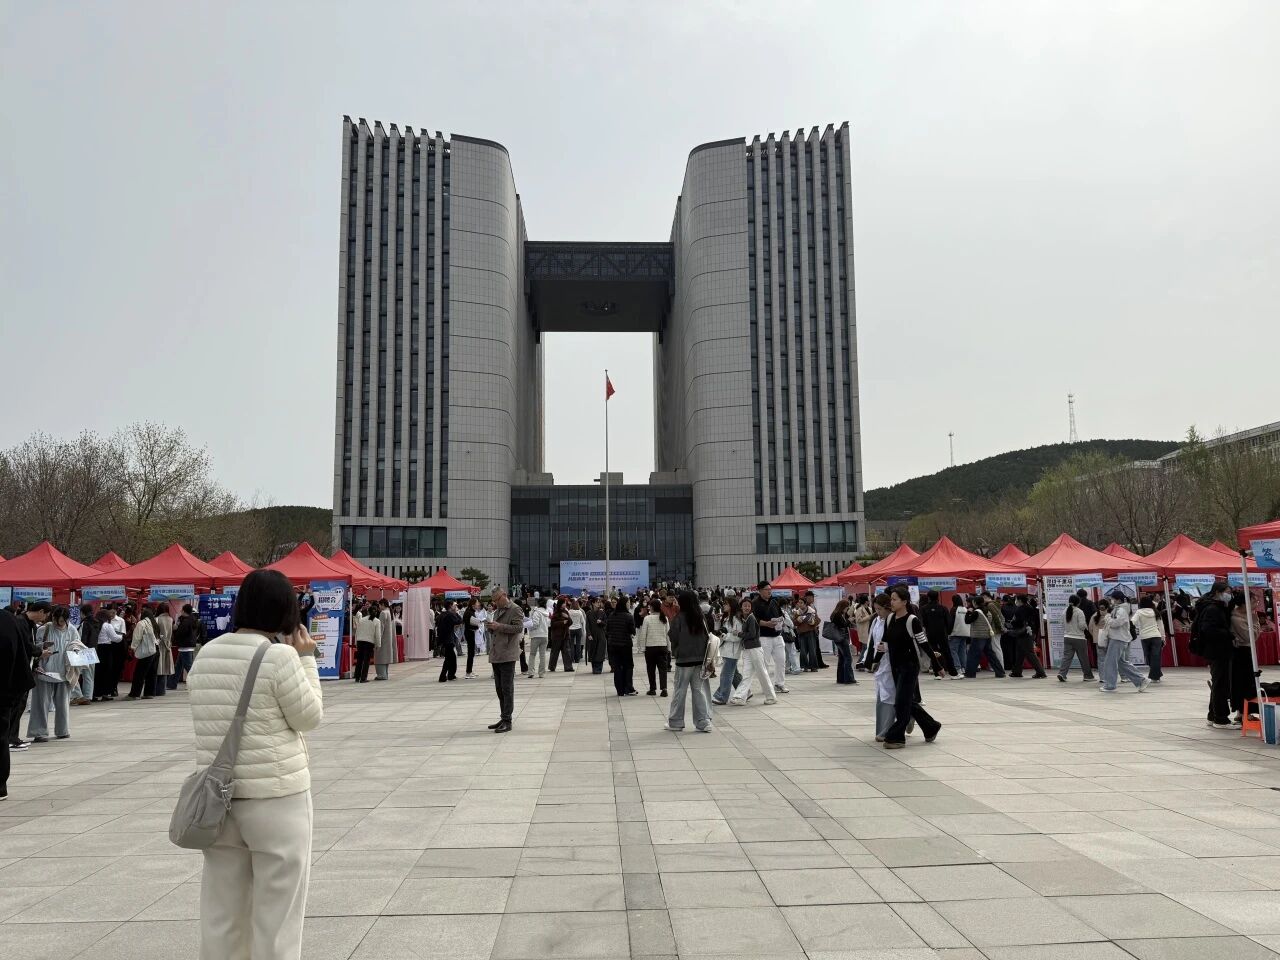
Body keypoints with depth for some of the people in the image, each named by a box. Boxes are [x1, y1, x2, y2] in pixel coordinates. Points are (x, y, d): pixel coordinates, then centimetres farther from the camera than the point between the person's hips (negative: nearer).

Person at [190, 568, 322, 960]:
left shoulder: (206, 655, 6)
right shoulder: (280, 656, -15)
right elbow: (309, 718, -7)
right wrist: (306, 659, 0)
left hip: (218, 794, 7)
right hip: (275, 796, -6)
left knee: (221, 911, 15)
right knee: (276, 913, 5)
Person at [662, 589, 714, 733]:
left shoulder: (679, 618, -13)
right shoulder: (702, 617, 1)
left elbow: (674, 638, -8)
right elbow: (707, 636, 6)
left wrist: (674, 653, 10)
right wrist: (704, 654, 15)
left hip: (683, 659, -4)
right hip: (700, 659, 4)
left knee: (680, 691, 6)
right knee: (699, 690, 9)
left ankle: (675, 722, 13)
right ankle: (703, 722, 6)